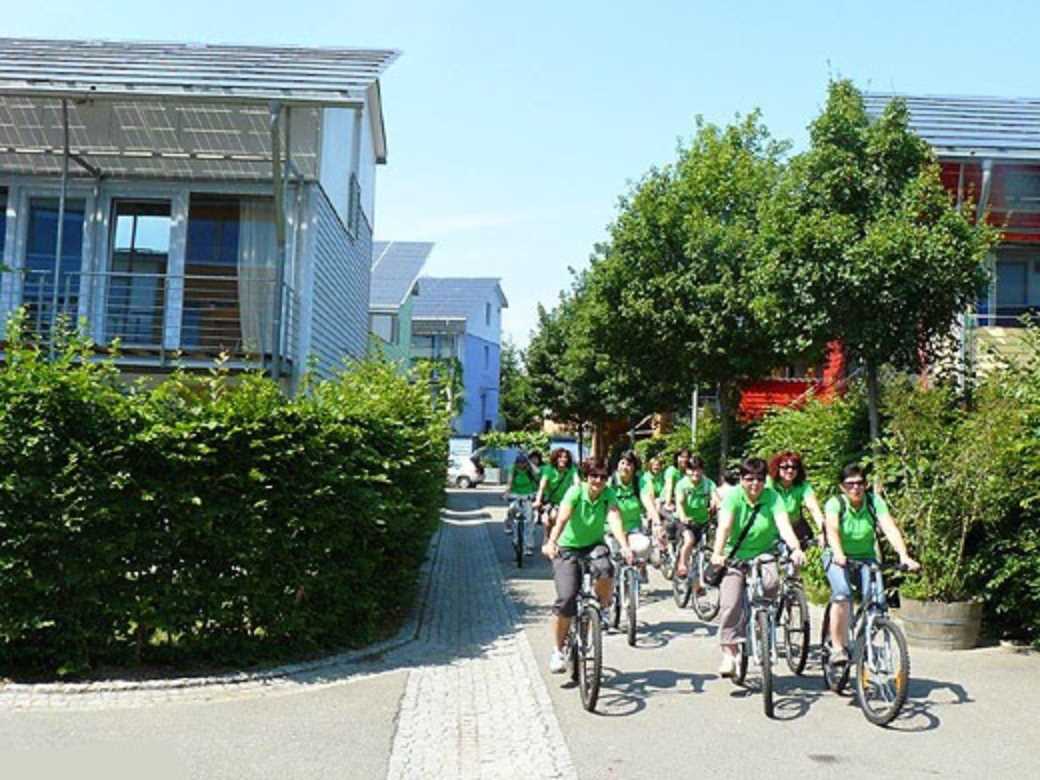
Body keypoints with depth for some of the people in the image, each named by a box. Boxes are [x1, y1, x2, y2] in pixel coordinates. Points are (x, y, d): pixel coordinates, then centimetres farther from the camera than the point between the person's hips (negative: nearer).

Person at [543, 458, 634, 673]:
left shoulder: (608, 495, -13)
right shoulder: (576, 491, -18)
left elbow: (615, 520, -29)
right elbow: (562, 519, -32)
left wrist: (624, 546, -47)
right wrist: (551, 542, -50)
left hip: (594, 545, 2)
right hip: (568, 547, -1)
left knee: (605, 570, -34)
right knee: (566, 598, -16)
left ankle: (604, 608, -2)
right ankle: (559, 649, 3)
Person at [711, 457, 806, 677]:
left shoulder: (772, 497, -9)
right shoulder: (734, 496, -12)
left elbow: (784, 525, -23)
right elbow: (724, 526, -25)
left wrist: (796, 549, -41)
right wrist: (717, 554, -41)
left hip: (764, 554, 1)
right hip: (736, 556, -1)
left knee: (771, 582, -29)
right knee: (730, 603, -16)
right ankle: (729, 654, -8)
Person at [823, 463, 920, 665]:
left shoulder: (875, 502, -12)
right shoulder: (835, 503, -16)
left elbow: (890, 528, -26)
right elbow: (832, 530, -34)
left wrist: (904, 556, -42)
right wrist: (838, 554, -54)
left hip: (866, 557, 2)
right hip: (838, 558, -2)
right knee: (842, 594, -28)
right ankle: (838, 648, -21)